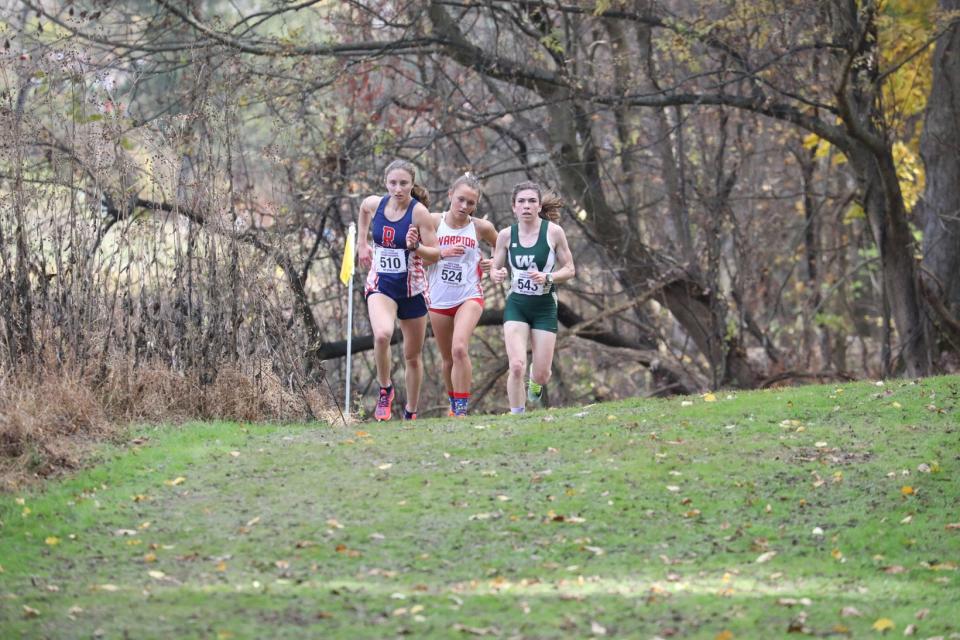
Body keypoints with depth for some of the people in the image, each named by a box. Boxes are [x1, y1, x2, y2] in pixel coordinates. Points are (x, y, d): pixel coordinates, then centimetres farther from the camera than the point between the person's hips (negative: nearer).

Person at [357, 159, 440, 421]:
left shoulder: (419, 212, -15)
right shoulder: (374, 203, -5)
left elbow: (435, 255, -13)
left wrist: (415, 246, -31)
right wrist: (361, 243, 19)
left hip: (412, 288, -1)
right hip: (381, 284, 1)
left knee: (412, 356, 11)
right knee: (382, 335, -30)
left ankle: (411, 411, 30)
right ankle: (385, 389, -6)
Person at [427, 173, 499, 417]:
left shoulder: (481, 228, -3)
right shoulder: (434, 221, -3)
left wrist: (494, 263, -5)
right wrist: (443, 252, -18)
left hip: (469, 297, -2)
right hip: (439, 299, 2)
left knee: (459, 349, -24)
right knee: (448, 359, 14)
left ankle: (462, 408, -20)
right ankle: (454, 403, 35)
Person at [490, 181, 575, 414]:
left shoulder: (553, 232, -8)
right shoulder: (506, 235, -3)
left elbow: (570, 269, -2)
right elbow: (495, 268, 7)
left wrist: (548, 277, -21)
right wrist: (496, 274, -17)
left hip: (545, 307, 0)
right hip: (516, 306, 0)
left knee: (541, 375, 1)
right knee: (516, 366, -18)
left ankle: (535, 381, 40)